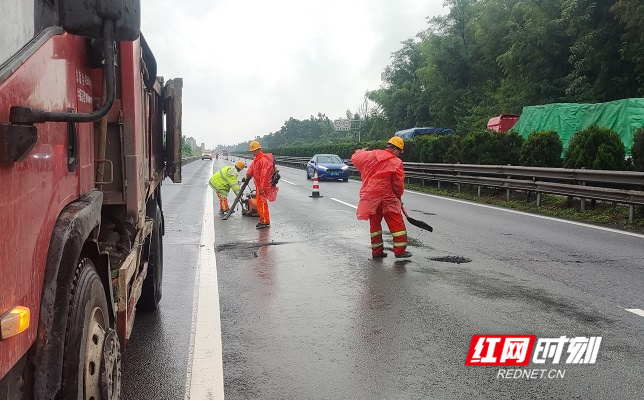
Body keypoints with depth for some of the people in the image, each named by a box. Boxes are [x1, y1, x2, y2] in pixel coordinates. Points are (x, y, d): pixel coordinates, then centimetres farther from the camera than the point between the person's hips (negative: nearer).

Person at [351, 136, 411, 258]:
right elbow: (399, 184, -5)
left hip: (369, 197, 5)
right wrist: (398, 196, 12)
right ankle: (400, 250, 4)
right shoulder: (396, 162, -8)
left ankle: (377, 251, 19)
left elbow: (355, 158, 18)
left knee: (375, 222, 16)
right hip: (386, 197, -5)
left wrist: (361, 151, 38)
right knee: (397, 223, 4)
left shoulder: (370, 155, 3)